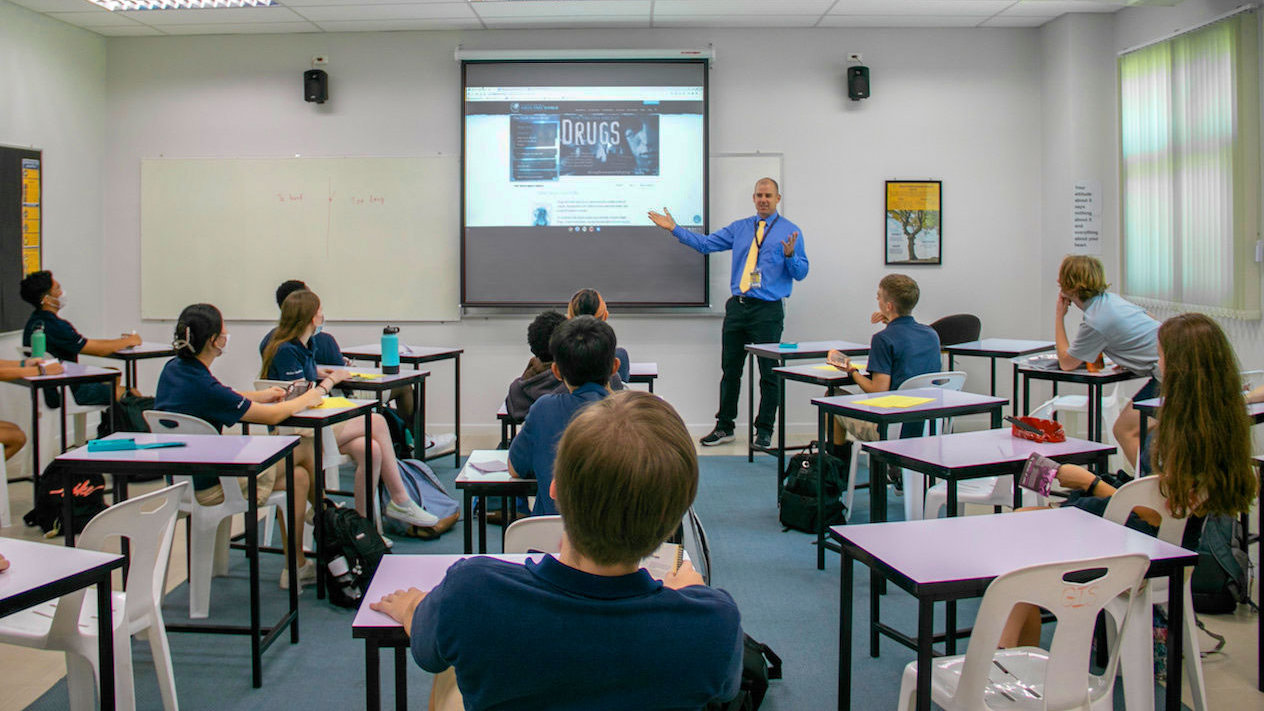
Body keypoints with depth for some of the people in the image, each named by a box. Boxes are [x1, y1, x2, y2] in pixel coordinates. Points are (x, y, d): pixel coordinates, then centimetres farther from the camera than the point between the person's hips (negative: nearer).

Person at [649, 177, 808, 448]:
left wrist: (790, 255, -23)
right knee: (730, 369, 9)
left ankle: (764, 431, 14)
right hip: (738, 306, 4)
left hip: (768, 309, -4)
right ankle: (724, 427, 19)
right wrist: (673, 228, 6)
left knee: (768, 372, 2)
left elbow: (801, 273, -3)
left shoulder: (790, 231, 2)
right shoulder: (739, 228, 13)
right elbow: (705, 243, 11)